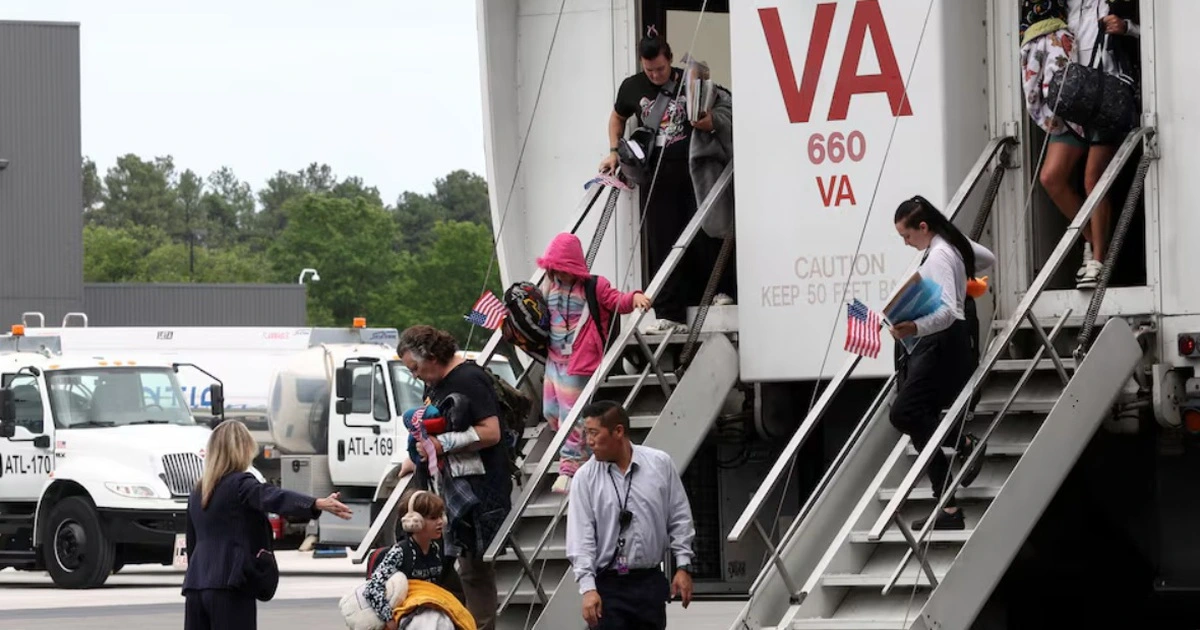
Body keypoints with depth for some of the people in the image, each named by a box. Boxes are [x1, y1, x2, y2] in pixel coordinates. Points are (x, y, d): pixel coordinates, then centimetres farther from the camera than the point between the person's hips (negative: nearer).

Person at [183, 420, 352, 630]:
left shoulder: (198, 493, 18)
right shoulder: (239, 485, -7)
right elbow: (273, 497, -28)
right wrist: (318, 504, -43)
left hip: (195, 585, 8)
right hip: (228, 586, -8)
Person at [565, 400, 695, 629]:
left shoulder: (660, 464, 1)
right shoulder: (586, 477, -2)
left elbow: (679, 519, 8)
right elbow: (580, 537, -6)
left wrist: (683, 567, 3)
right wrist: (588, 588, -15)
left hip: (650, 583, 2)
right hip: (608, 586, -2)